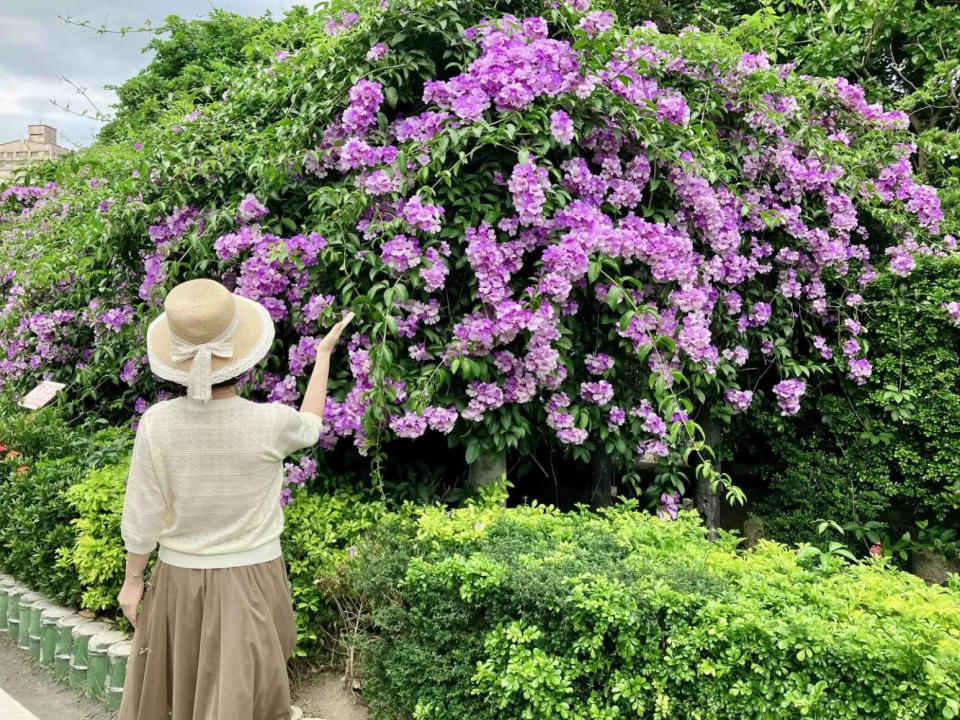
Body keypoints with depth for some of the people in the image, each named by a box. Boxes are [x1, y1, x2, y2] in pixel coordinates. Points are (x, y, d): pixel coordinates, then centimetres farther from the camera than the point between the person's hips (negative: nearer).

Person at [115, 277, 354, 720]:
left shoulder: (157, 423, -18)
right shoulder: (269, 423, -22)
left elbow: (142, 516, -9)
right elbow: (309, 427, 4)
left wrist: (132, 580, 9)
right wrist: (324, 354, 15)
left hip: (179, 579, 2)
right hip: (250, 576, -1)